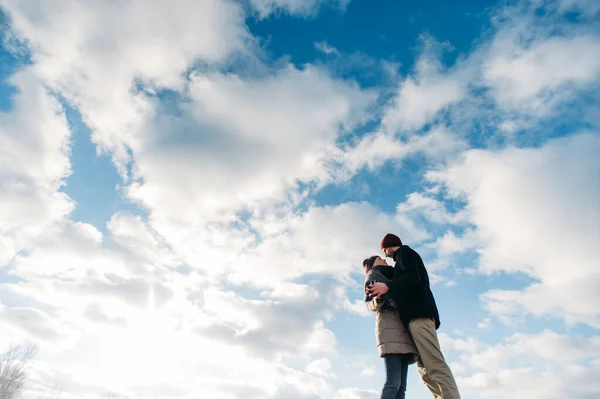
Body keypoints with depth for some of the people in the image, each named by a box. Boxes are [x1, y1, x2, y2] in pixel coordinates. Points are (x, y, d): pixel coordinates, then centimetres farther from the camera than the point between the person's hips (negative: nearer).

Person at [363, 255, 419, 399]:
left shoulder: (389, 280, 35)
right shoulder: (373, 275, 13)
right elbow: (373, 305, -1)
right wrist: (378, 297, -22)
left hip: (400, 329, 8)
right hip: (389, 327, -8)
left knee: (401, 386, -5)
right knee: (393, 383, -21)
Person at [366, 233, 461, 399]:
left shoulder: (404, 251, 8)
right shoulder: (406, 257, 34)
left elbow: (413, 276, -11)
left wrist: (387, 286, -25)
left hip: (418, 313, -9)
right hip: (417, 314, 9)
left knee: (435, 366, -21)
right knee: (426, 371, 1)